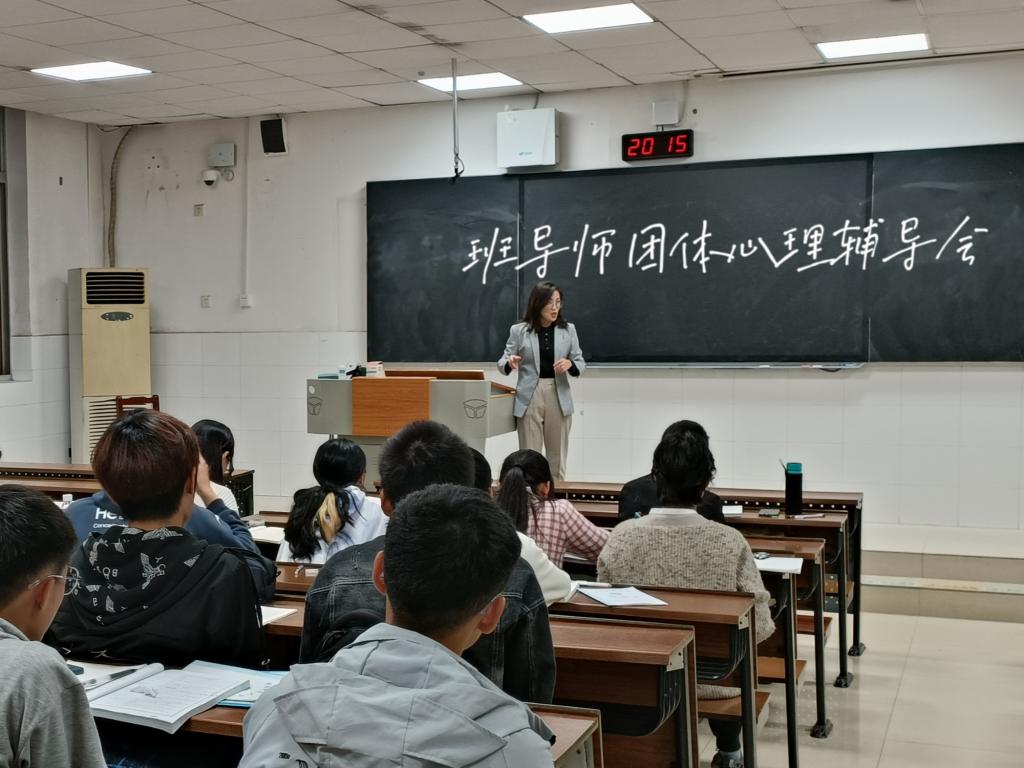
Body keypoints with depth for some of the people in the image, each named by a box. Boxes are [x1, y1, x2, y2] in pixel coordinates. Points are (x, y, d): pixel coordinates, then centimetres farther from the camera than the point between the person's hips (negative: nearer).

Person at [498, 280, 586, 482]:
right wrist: (509, 363, -22)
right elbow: (502, 364, 2)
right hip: (529, 397, -1)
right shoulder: (519, 330, -1)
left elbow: (581, 364, 5)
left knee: (557, 456, 9)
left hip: (559, 397, 2)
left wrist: (570, 364, -18)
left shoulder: (568, 329, 4)